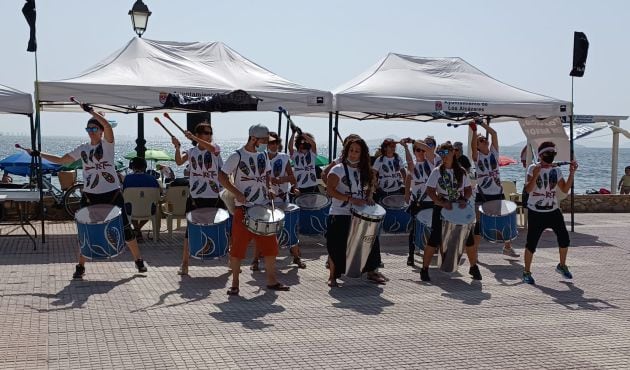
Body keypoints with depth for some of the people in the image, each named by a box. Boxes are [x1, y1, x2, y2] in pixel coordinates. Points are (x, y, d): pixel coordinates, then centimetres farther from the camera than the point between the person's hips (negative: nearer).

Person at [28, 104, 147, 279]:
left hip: (112, 194, -4)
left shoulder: (107, 144, -5)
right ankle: (80, 266, 16)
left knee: (125, 228, 3)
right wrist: (39, 154, 8)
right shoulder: (82, 149, 8)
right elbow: (61, 160, 13)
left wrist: (90, 110, -25)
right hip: (90, 196, 4)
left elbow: (108, 126, -24)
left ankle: (139, 260, 16)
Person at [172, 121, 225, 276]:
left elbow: (210, 148, -23)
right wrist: (177, 148, -31)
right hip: (196, 197, 0)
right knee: (191, 230, 2)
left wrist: (193, 138, -33)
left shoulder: (215, 147, 2)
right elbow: (179, 161, -15)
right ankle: (184, 263, 8)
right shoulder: (191, 152, 4)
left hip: (214, 196, 0)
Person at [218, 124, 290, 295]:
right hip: (243, 208, -6)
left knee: (270, 246, 8)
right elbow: (222, 176, -8)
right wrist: (237, 193, -18)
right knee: (238, 247, -1)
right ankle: (235, 284, 11)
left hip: (264, 207, 6)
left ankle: (271, 281, 21)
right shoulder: (237, 156, -9)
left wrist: (269, 189, 2)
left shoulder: (264, 155, 9)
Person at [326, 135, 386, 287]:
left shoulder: (365, 171, 9)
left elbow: (370, 184, 25)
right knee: (337, 247, -2)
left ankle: (371, 272, 26)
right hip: (340, 215, -5)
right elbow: (330, 190, -16)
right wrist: (350, 199, -23)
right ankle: (332, 276, 11)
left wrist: (368, 196, 2)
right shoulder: (338, 169, -9)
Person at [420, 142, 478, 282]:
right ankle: (424, 269, 5)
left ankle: (474, 267, 23)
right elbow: (430, 191, -9)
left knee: (468, 238, 4)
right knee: (434, 240, -5)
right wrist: (442, 203, -21)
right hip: (441, 209, -2)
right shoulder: (437, 171, -5)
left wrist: (465, 200, -12)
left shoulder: (461, 171, 2)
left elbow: (468, 189, 8)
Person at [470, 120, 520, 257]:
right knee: (480, 223, -1)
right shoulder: (477, 156, -1)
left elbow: (494, 133, -5)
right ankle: (474, 250, 6)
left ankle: (507, 247, 22)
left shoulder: (494, 152, 5)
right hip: (482, 196, -3)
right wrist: (474, 131, -27)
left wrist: (482, 123, -9)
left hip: (497, 194, 3)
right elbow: (473, 146, -23)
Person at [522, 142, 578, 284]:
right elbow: (528, 189, -17)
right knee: (531, 242, -4)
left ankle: (562, 266, 26)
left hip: (553, 211, 5)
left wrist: (572, 173, -4)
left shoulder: (556, 170, 6)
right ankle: (527, 272, 10)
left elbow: (565, 189, 4)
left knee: (564, 238, 3)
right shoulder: (533, 168, -8)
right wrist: (535, 175, -30)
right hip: (536, 212, -4)